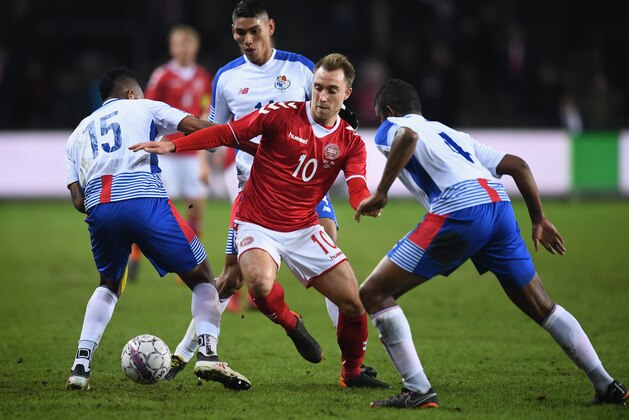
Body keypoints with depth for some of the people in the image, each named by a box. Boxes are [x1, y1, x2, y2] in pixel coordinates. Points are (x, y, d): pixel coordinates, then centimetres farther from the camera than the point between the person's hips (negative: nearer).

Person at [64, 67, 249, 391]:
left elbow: (78, 200, 19)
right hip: (144, 200, -4)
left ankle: (81, 365, 17)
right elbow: (196, 127, 7)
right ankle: (207, 352, -13)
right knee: (201, 278, 8)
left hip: (98, 207, 4)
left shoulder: (78, 133, 31)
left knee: (109, 285, 29)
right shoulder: (144, 108, 23)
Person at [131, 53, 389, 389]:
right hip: (257, 226, -3)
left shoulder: (350, 143, 0)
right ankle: (291, 325, -1)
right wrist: (172, 145, -16)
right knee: (260, 283, -35)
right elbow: (225, 134, -5)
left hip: (305, 230, 3)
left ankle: (352, 372, 23)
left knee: (355, 302, -4)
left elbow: (358, 189, -15)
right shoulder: (281, 114, -8)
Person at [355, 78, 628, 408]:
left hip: (459, 210, -7)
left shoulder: (390, 127, 17)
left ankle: (418, 391, -8)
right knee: (541, 306, 20)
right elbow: (517, 165, 29)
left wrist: (380, 193, -8)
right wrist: (539, 220, 32)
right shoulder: (453, 134, 36)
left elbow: (407, 136, -11)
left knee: (374, 293, 0)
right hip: (499, 205, 7)